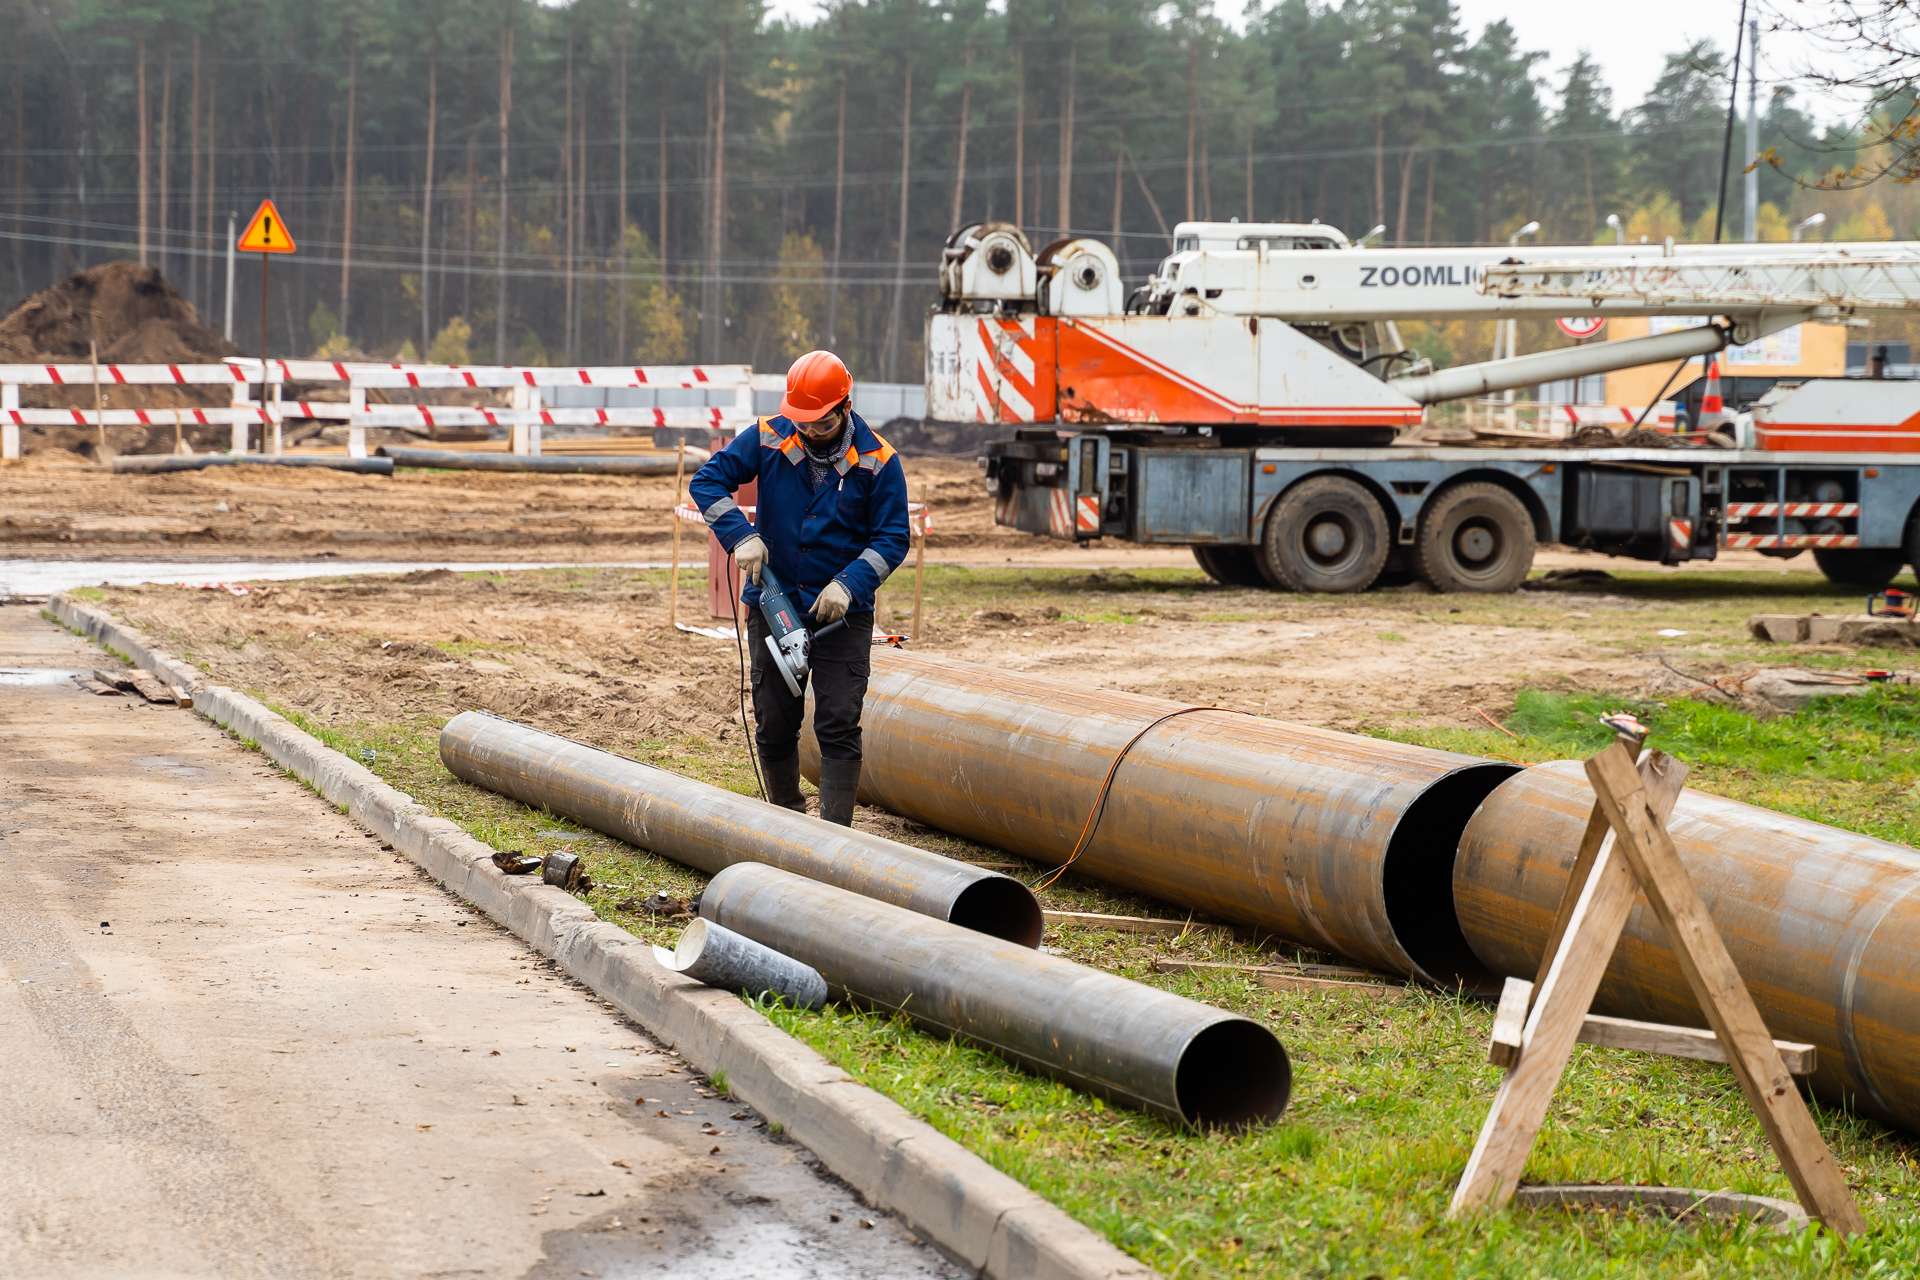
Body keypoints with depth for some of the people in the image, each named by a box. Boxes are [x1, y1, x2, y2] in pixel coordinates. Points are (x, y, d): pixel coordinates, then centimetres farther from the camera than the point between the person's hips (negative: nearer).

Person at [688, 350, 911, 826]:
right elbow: (707, 481, -2)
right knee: (774, 725, 8)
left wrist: (849, 584, -20)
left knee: (839, 727, -8)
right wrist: (741, 536, -16)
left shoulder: (877, 461, -9)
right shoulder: (767, 439, -6)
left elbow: (892, 538, -6)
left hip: (843, 610, -2)